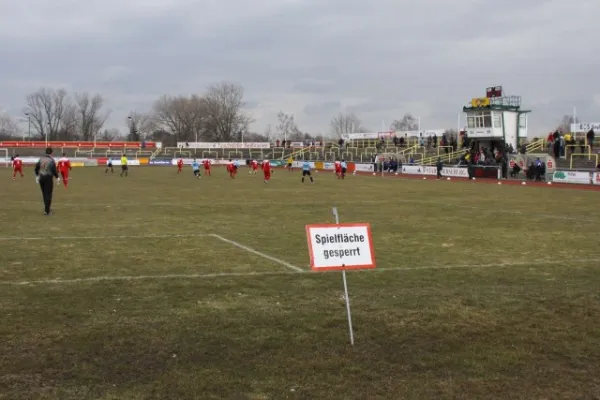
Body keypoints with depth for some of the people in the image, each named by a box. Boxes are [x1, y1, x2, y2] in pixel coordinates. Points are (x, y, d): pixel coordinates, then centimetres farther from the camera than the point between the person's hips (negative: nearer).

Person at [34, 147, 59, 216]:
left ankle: (47, 208, 27)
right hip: (48, 178, -6)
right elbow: (54, 170, -17)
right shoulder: (51, 160, -13)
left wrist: (37, 176, 21)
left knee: (44, 194, 16)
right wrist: (57, 177, -3)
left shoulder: (41, 159, 4)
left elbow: (36, 168, 8)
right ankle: (47, 211, 1)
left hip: (41, 178, 6)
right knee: (48, 194, 1)